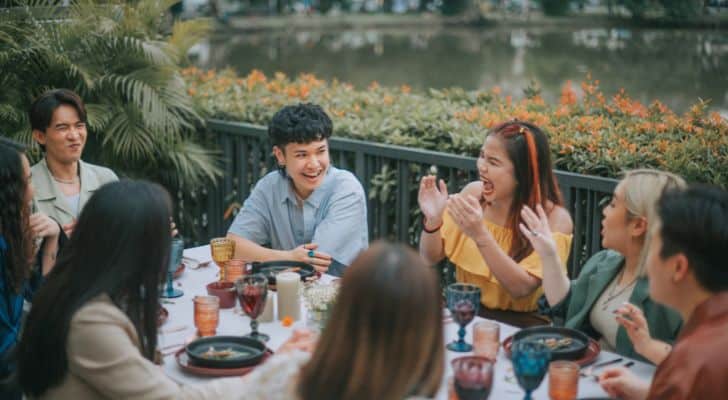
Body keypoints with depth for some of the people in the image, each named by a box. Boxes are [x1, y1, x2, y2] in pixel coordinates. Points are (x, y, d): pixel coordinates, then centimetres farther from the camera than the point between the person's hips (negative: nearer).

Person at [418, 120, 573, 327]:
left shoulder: (554, 218, -15)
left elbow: (522, 289, -24)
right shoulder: (474, 192, -3)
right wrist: (433, 220, -17)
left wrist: (480, 235, -32)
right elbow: (431, 258, 2)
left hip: (520, 323, -4)